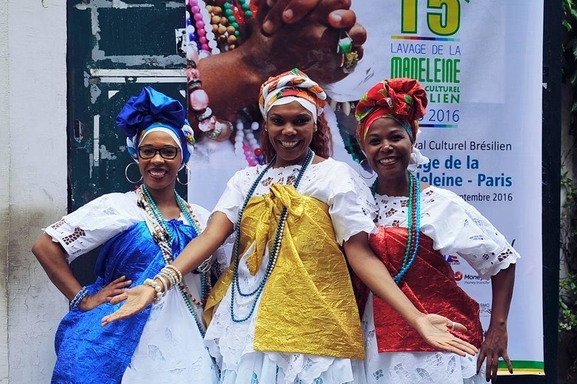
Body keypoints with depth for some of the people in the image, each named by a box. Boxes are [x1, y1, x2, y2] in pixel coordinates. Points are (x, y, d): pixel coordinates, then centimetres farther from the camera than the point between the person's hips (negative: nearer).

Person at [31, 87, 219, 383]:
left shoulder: (201, 219, 8)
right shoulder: (115, 207, -4)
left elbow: (210, 284, 18)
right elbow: (45, 246, -6)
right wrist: (83, 299, -9)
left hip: (186, 351, 4)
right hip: (124, 347, -3)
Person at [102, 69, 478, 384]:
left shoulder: (336, 176, -2)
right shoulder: (247, 179, 10)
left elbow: (361, 255, -7)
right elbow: (210, 236, -2)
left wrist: (416, 318, -18)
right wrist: (155, 286, -16)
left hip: (312, 325, -3)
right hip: (249, 321, 4)